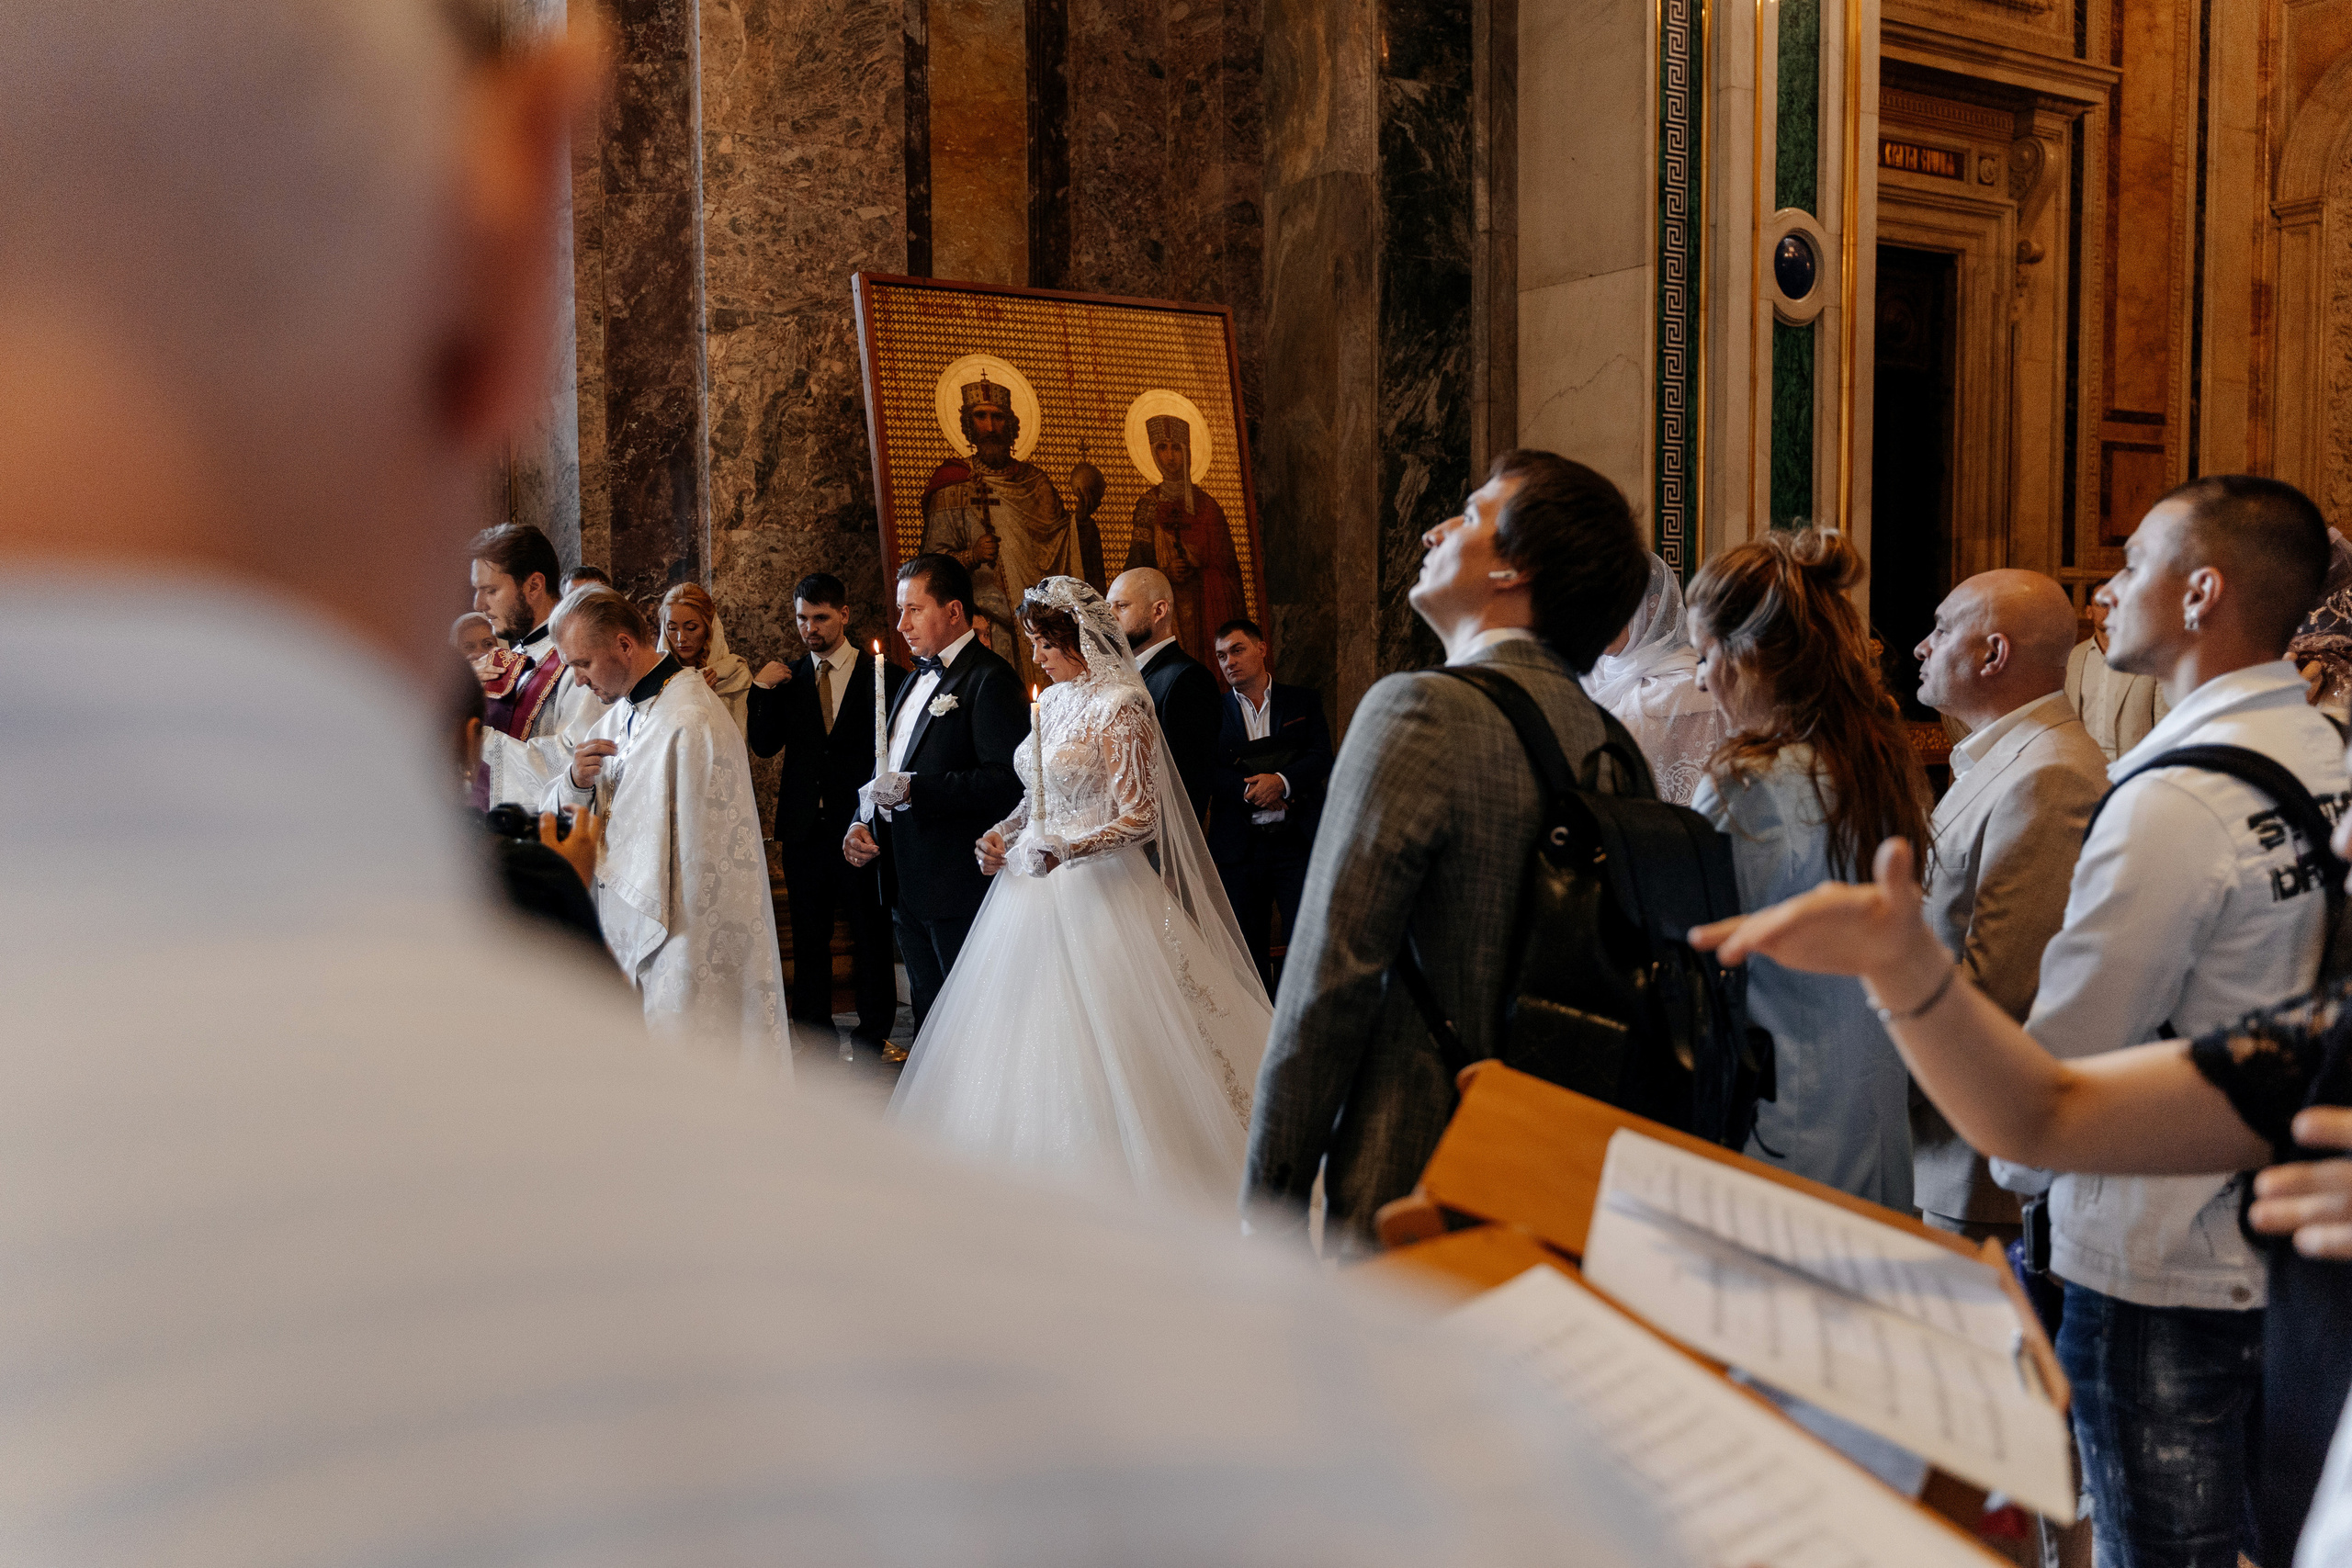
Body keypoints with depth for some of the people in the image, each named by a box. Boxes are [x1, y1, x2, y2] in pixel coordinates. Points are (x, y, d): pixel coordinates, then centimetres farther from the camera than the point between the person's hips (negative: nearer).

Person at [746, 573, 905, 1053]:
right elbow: (764, 746, 3)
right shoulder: (787, 680, 10)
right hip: (804, 828, 4)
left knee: (872, 939, 4)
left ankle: (873, 1040, 16)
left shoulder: (884, 675, -1)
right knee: (808, 940, 10)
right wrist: (761, 690, -9)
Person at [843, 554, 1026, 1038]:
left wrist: (913, 792, -25)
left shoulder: (990, 679, -12)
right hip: (908, 885, 9)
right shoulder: (914, 681, 18)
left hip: (960, 886, -9)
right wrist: (862, 821, 5)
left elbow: (1007, 780, -23)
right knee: (927, 1013, 17)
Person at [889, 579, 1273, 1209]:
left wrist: (1067, 851, -28)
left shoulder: (1120, 707, -11)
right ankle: (1049, 1185, 19)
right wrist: (1002, 833, 5)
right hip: (1035, 883, 8)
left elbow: (1141, 818, -15)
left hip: (1097, 886, -8)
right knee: (1026, 1037, 9)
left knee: (1097, 1040, -6)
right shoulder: (1051, 701, 12)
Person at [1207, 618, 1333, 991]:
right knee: (1249, 951, 7)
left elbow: (1321, 759, -1)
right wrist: (1255, 791, -17)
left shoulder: (1303, 701, 10)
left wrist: (1282, 780, -20)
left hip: (1297, 843, -1)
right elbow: (1206, 772, -2)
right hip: (1239, 847, 1)